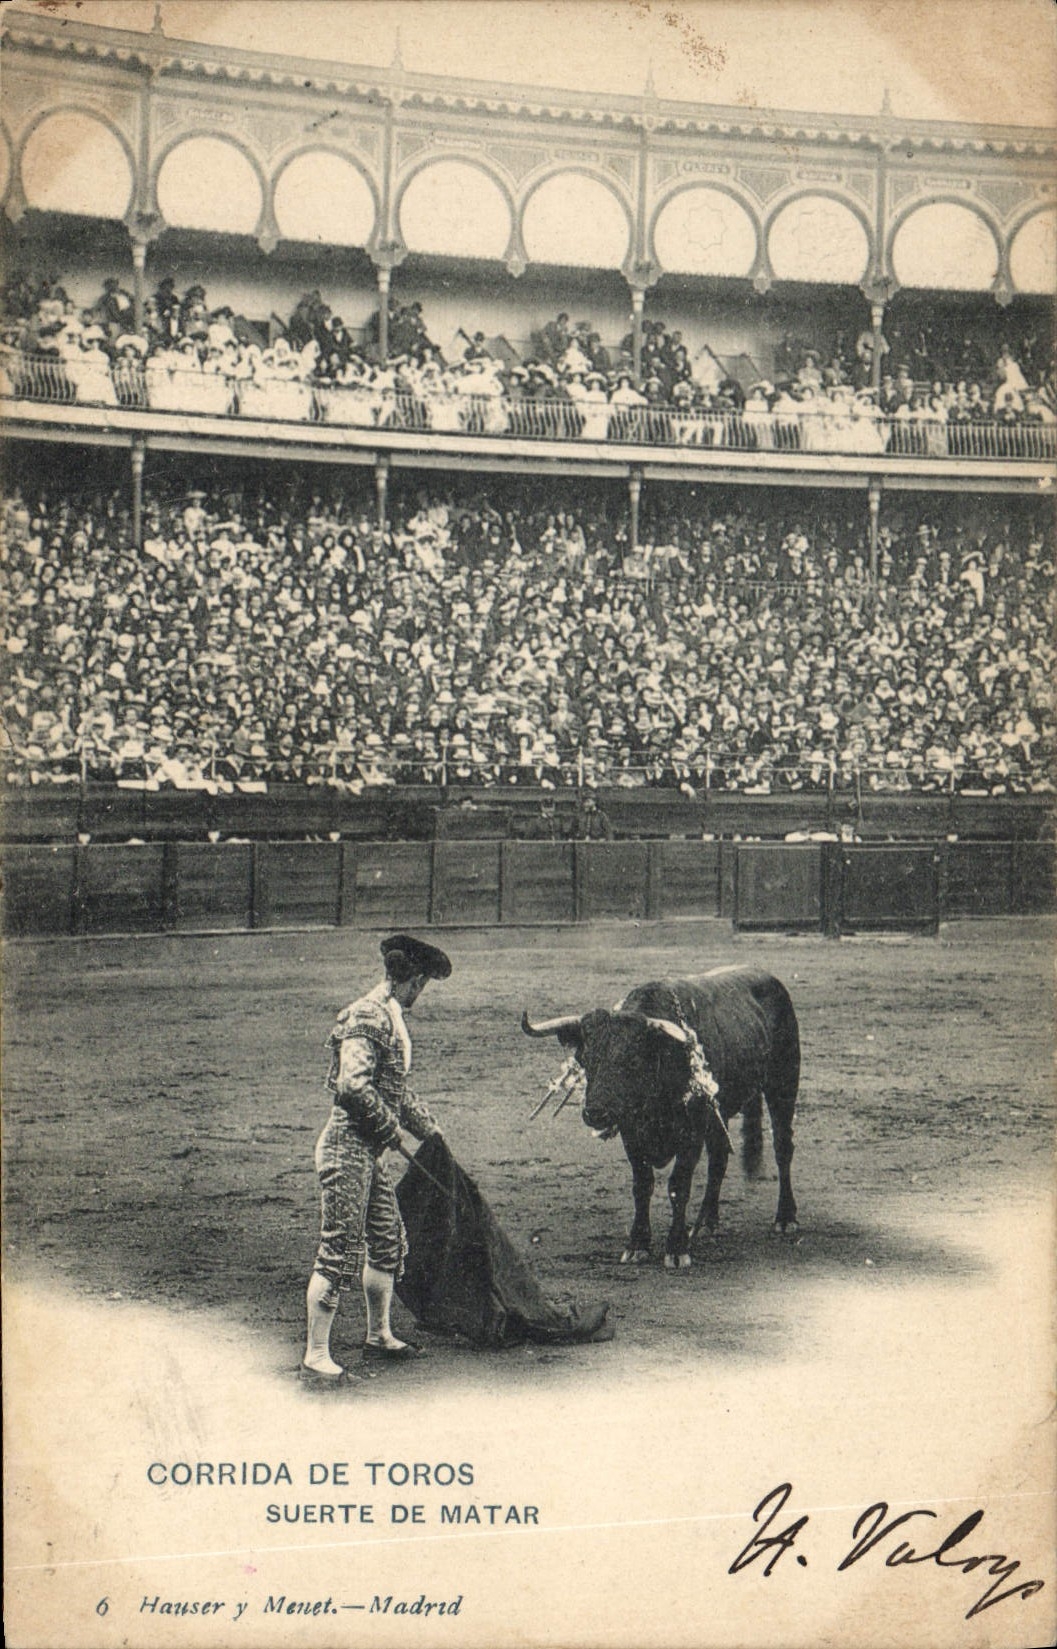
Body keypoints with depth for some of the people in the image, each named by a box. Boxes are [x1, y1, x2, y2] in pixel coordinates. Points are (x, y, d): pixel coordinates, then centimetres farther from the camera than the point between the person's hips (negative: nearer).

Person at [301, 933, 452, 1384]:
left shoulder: (391, 1019, 15)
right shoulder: (367, 1018, -17)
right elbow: (352, 1086, -27)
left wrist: (429, 1129, 32)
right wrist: (391, 1128, -15)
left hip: (368, 1152, 10)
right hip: (347, 1147, -10)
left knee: (388, 1242, 17)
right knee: (340, 1250, -6)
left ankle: (379, 1337, 32)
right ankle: (315, 1356, 0)